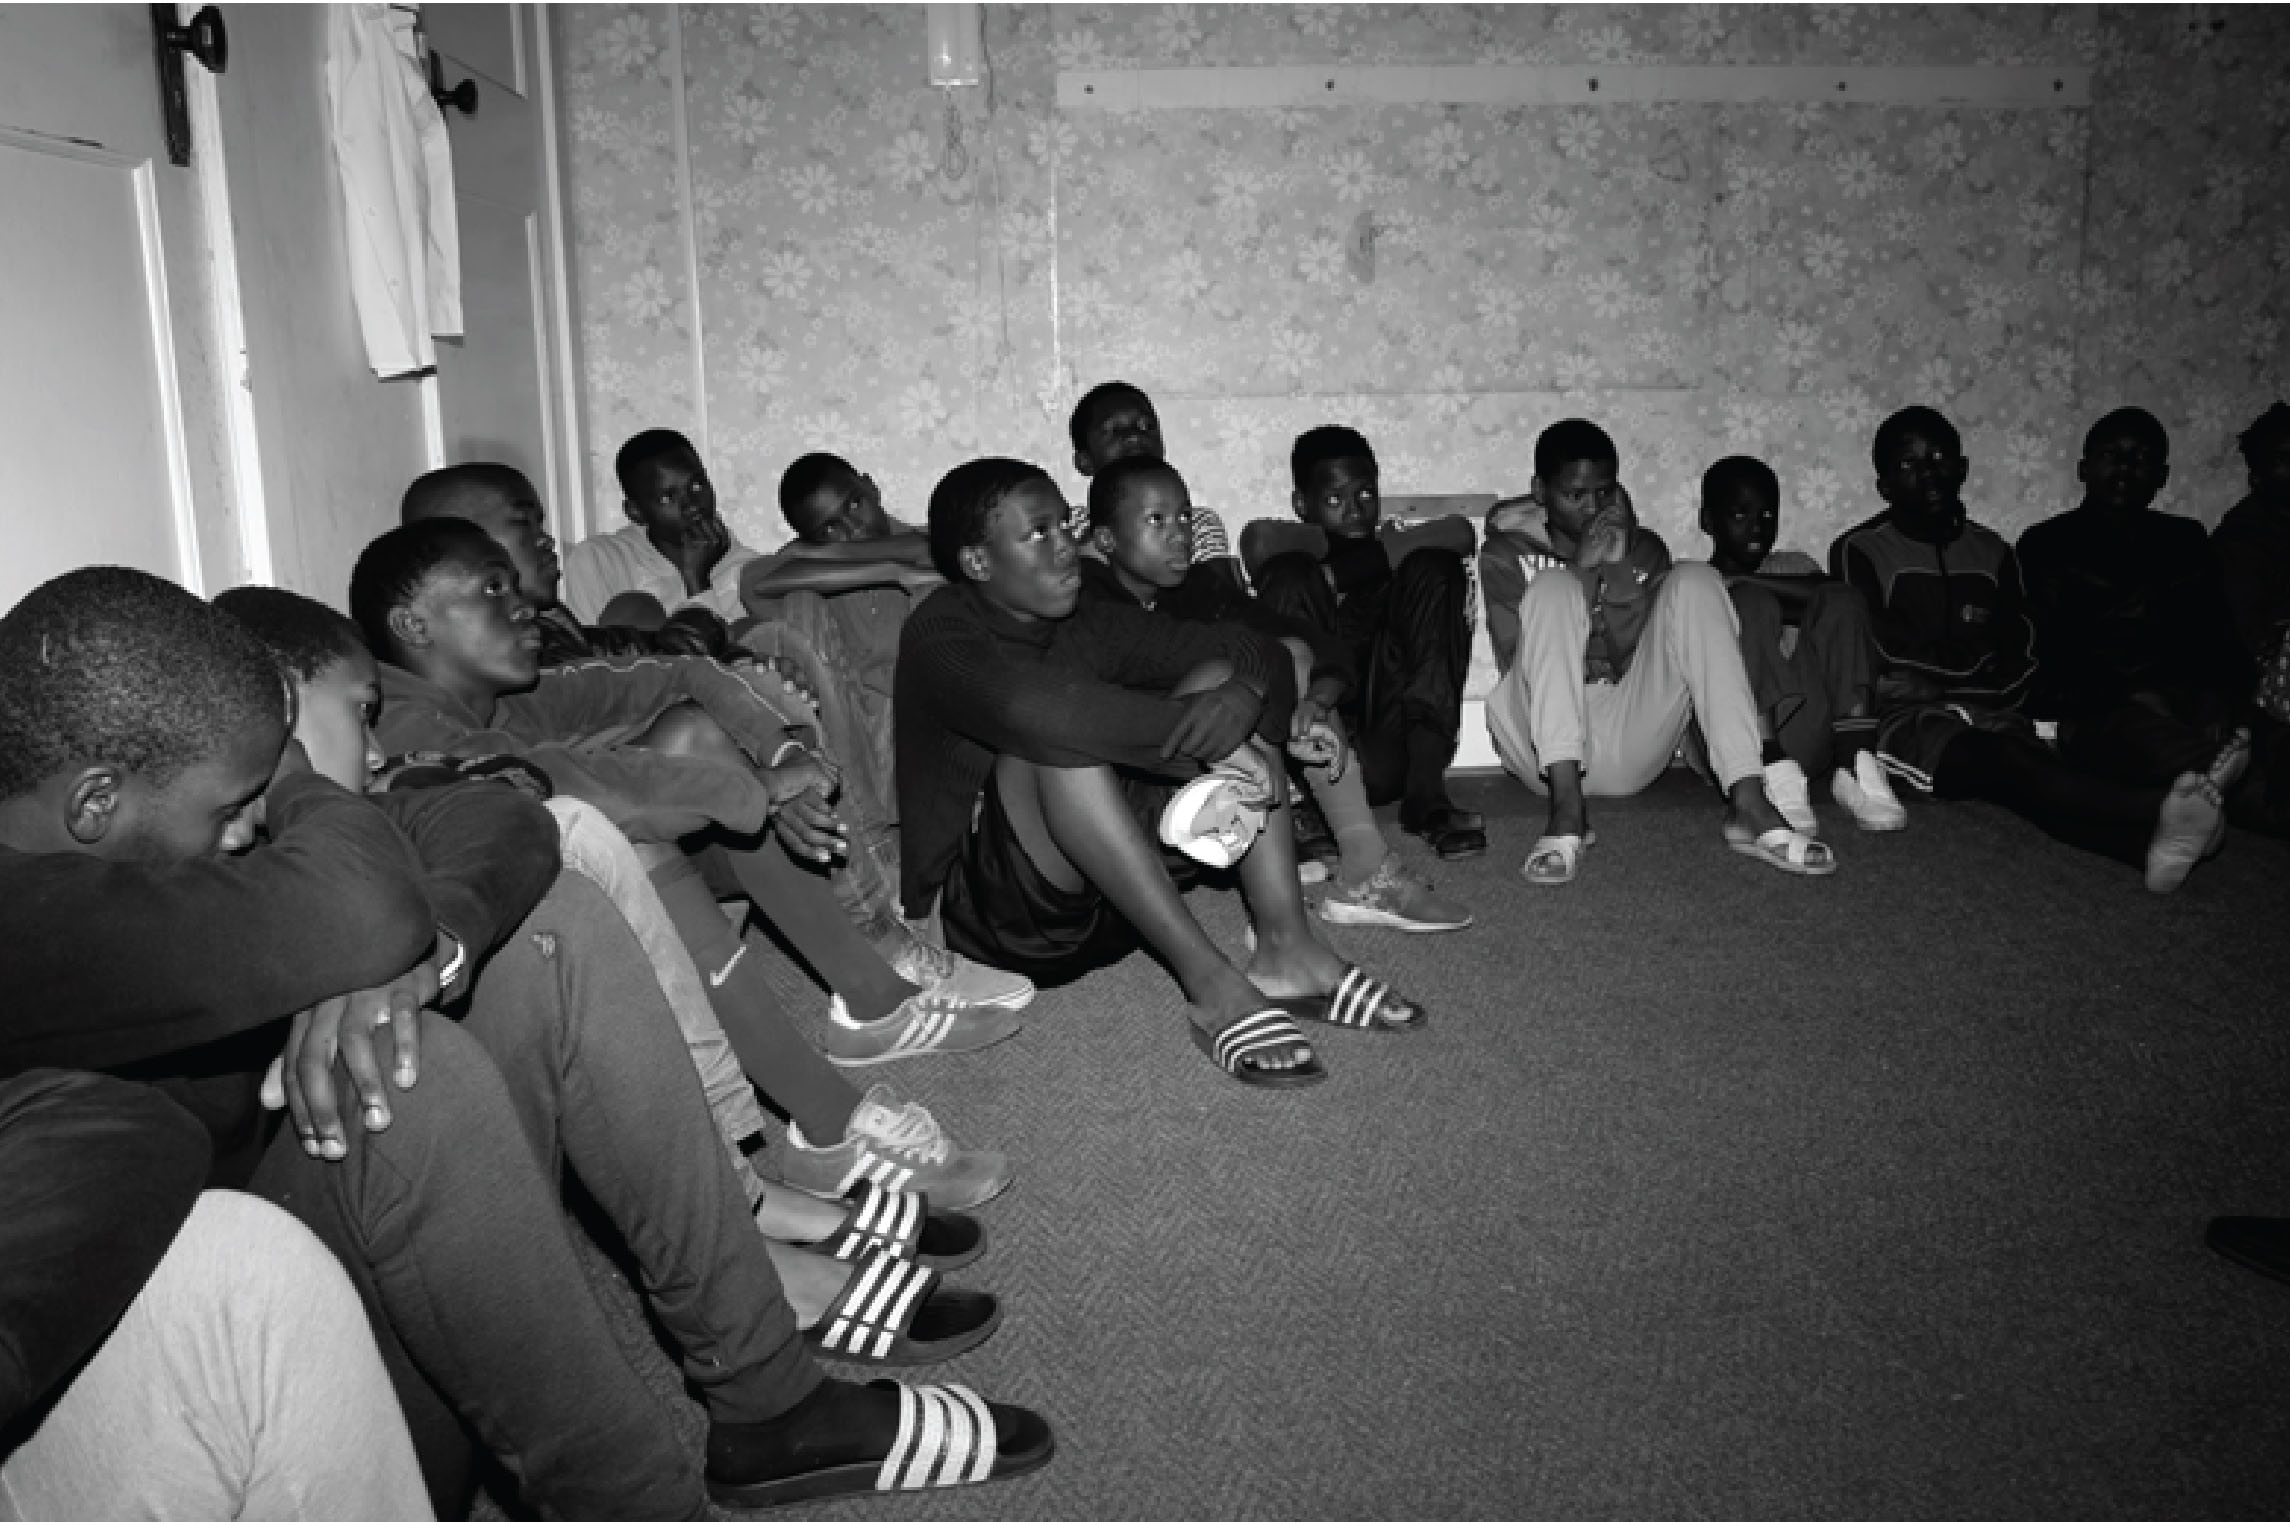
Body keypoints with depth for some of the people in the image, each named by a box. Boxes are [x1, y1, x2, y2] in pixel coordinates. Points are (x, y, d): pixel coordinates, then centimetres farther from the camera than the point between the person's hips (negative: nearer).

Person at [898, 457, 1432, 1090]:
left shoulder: (1089, 624, 8)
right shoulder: (942, 636, -11)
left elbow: (1259, 650, 2)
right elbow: (1033, 709, -34)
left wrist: (1243, 691, -23)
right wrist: (1206, 734, -31)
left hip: (1108, 903, 7)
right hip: (991, 908, -6)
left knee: (1220, 677, -5)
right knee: (1062, 739, -33)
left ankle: (1286, 948, -16)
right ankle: (1209, 981, -32)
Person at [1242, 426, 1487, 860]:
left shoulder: (1398, 554, 19)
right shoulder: (1297, 569, 14)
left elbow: (1460, 532, -3)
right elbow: (1261, 539, -12)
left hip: (1392, 753, 2)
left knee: (1434, 569, -8)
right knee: (1290, 576, -13)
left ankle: (1425, 790, -22)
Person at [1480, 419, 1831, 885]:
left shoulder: (1643, 549, 15)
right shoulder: (1506, 554, 9)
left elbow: (1634, 660, 1)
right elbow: (1519, 658, -8)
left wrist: (1618, 565, -8)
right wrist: (1584, 567, -11)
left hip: (1630, 751, 3)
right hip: (1544, 739, -2)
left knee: (1695, 581, -15)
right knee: (1554, 588, -24)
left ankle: (1747, 800, -31)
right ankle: (1566, 806, -39)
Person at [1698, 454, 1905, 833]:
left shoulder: (1794, 566, 26)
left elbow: (1836, 595, 2)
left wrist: (1738, 580, -3)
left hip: (1799, 740, 3)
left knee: (1840, 601, -13)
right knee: (1752, 603, -22)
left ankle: (1854, 762, -28)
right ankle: (1775, 772, -36)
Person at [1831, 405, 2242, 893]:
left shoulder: (1991, 551, 21)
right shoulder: (1860, 551, 8)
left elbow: (2021, 653, 11)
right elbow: (1883, 654, -2)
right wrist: (1977, 670, 3)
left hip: (1991, 713, 4)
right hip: (1904, 715, -4)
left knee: (2038, 765, -33)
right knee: (2000, 757, -37)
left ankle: (2150, 842, -65)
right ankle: (2163, 808, -63)